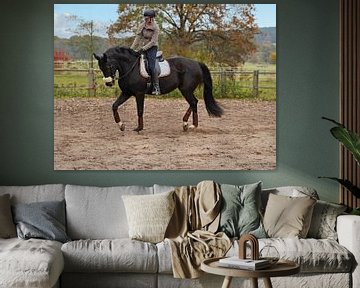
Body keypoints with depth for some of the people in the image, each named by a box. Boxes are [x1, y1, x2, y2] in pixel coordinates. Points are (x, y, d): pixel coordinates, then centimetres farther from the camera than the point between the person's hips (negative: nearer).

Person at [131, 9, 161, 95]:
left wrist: (143, 48, -22)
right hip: (142, 48, 6)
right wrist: (131, 49, -3)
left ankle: (156, 88, -14)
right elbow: (137, 38, 5)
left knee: (151, 67, -18)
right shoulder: (142, 26, 4)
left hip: (152, 48, -6)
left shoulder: (156, 28, -11)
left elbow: (153, 41, -15)